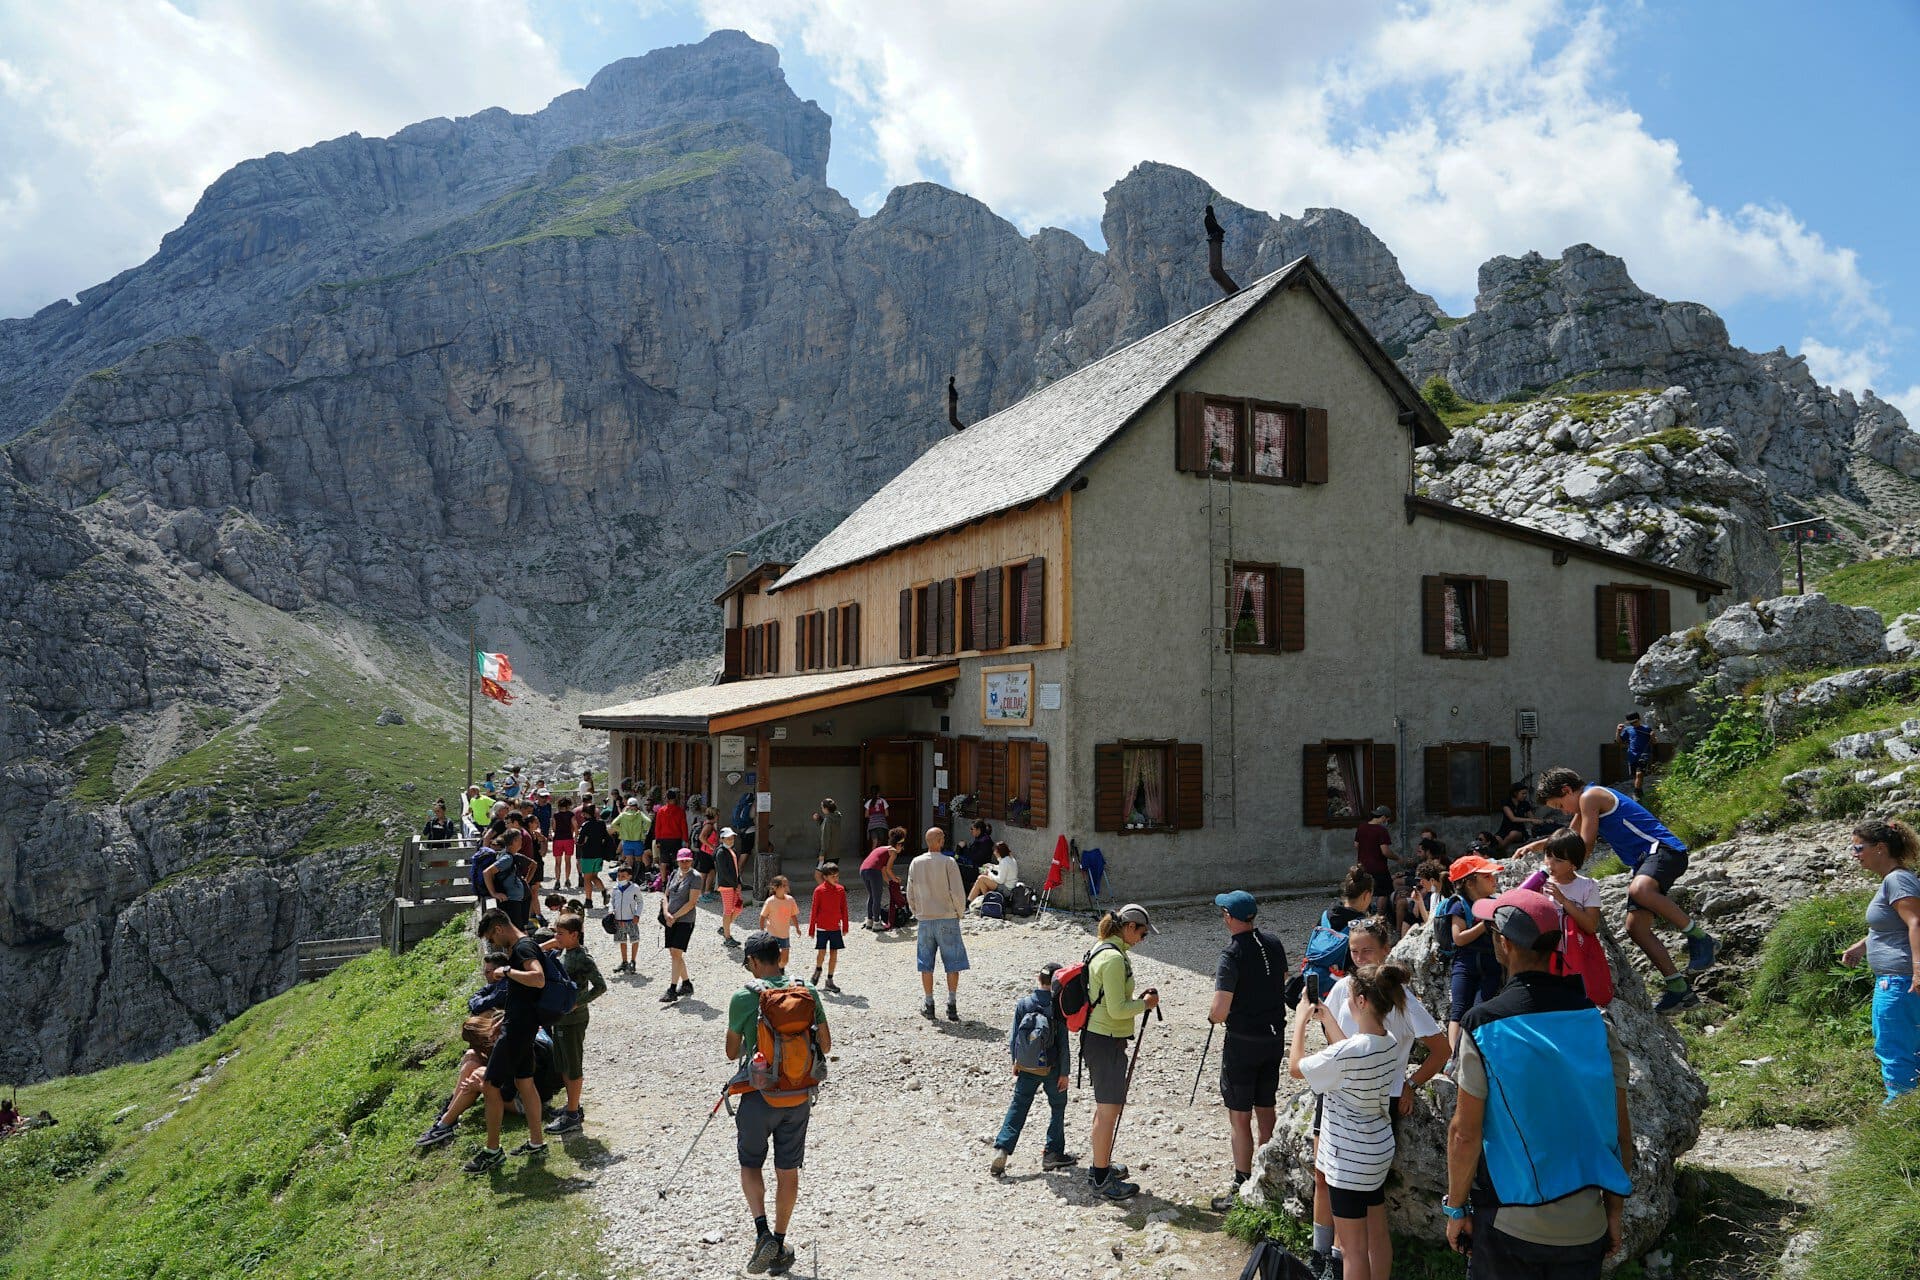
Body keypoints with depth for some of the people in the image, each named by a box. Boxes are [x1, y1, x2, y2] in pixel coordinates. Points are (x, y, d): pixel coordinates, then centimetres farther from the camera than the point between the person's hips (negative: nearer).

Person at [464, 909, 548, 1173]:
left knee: (491, 1084, -4)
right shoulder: (520, 947, 15)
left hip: (518, 1027, -10)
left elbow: (539, 979, -35)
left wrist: (507, 970, -25)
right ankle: (536, 1143, 24)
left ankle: (492, 1152, 5)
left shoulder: (523, 948, -17)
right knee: (524, 1082, 16)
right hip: (518, 1024, 10)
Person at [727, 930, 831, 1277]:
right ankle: (779, 1243, 24)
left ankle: (762, 1231, -2)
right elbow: (825, 1045, 4)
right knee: (788, 1171, 14)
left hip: (758, 1097, -2)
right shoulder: (807, 992, -4)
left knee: (751, 1164, 16)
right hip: (799, 1097, 3)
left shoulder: (743, 998, -12)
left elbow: (732, 1052, 0)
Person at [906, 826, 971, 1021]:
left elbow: (910, 895, 7)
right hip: (947, 919, -3)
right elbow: (957, 892, -12)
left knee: (926, 964, 11)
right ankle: (952, 1004, 2)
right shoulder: (948, 862, -10)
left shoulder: (915, 863, 2)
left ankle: (928, 1005, 16)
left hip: (924, 920, 3)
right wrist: (960, 913, 4)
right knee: (953, 963, 5)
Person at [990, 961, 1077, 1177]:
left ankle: (1002, 1149, -2)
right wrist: (1065, 1072, -4)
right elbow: (1063, 1041, -11)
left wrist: (1015, 1063, 13)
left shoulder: (1023, 1003, -6)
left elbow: (1014, 1037, 0)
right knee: (1057, 1108, 16)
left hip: (1026, 1068, 2)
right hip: (1051, 1068, -2)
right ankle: (1053, 1154, 17)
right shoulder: (1057, 1007, -13)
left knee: (1017, 1109, 10)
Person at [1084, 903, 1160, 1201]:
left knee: (1105, 1105, 21)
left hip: (1097, 1038, 10)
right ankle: (1102, 1180, 7)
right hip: (1106, 1042, -10)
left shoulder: (1102, 950, 11)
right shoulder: (1114, 958, -21)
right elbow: (1117, 1010, -23)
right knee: (1110, 1109, -1)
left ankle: (1100, 1165, 34)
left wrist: (1137, 999, 9)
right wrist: (1145, 1003, -8)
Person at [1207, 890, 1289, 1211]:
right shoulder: (1274, 944, 0)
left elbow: (1220, 1012, -23)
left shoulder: (1232, 955, -21)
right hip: (1275, 1036, 7)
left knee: (1239, 1116, 3)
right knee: (1266, 1110, 18)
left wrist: (1213, 1015, -2)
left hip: (1243, 1043, -7)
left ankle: (1242, 1189, 9)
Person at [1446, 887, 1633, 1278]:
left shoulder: (1484, 1026, -16)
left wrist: (1456, 1209, 0)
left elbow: (1465, 1134, -13)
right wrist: (1615, 1212, 13)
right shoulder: (1595, 1021, -5)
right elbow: (1620, 1129, 1)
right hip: (1585, 1225, 4)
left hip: (1509, 1225, -3)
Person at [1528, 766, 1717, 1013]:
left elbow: (1585, 847, -9)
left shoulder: (1590, 796, -9)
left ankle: (1701, 939, -25)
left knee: (1639, 890, -39)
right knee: (1635, 928, 0)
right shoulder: (1585, 806, 21)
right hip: (1645, 861, 10)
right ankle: (1679, 990, 5)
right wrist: (1538, 845, 30)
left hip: (1664, 850, -10)